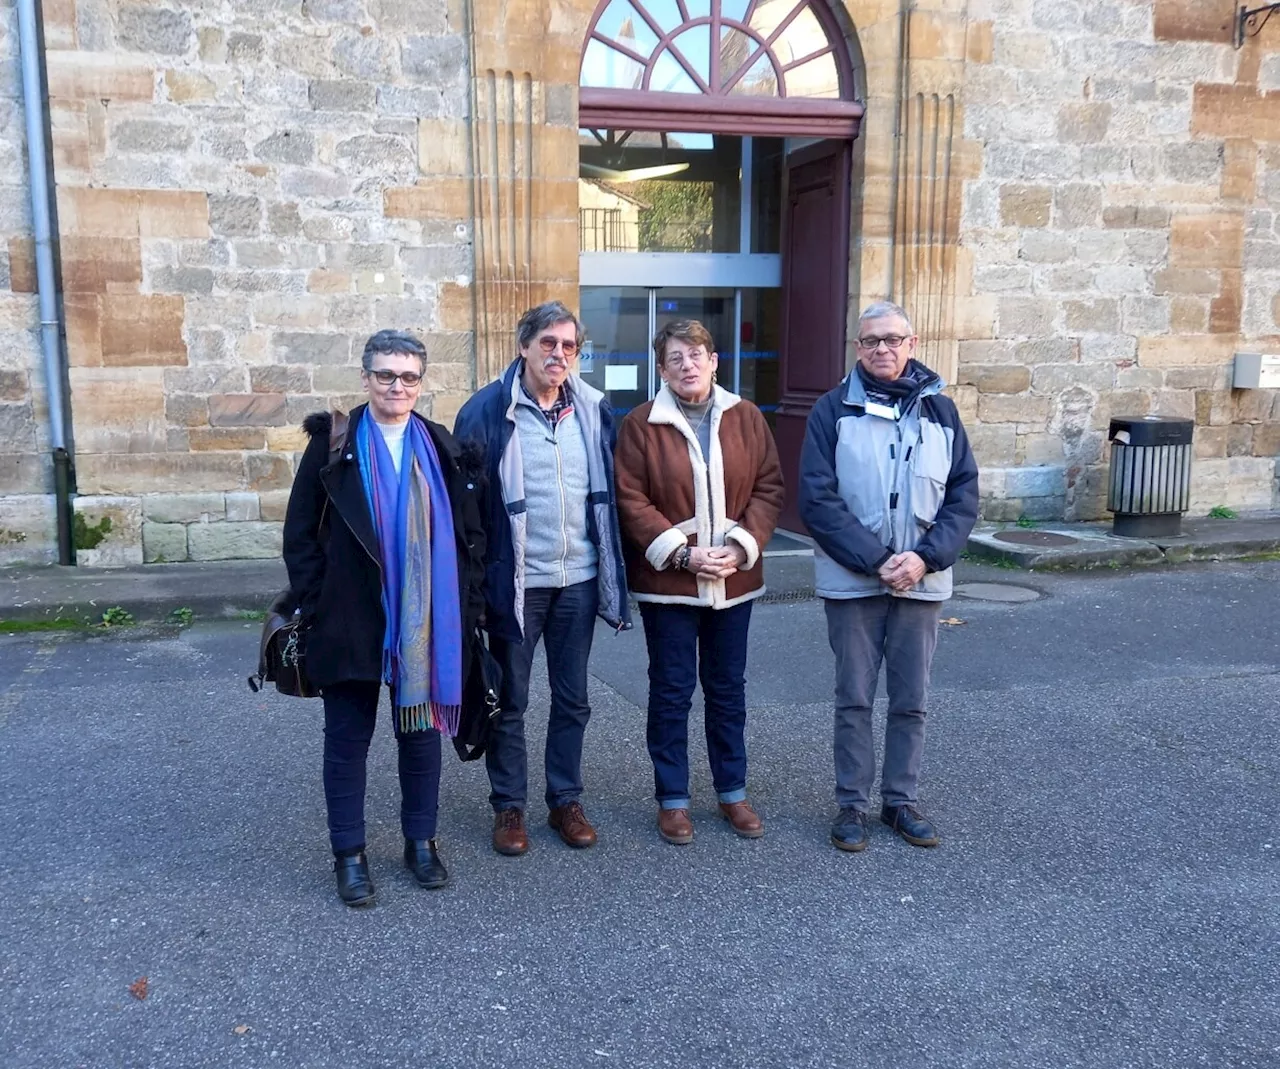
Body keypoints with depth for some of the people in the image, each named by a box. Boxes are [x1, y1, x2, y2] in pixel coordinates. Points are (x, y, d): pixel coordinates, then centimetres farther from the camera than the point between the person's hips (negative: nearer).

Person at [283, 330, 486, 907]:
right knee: (348, 738, 7)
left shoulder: (443, 449, 5)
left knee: (422, 730, 13)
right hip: (350, 622, -2)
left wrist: (467, 607, 2)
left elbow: (469, 534, 7)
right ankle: (349, 854, 21)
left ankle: (421, 842, 29)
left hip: (427, 623, 2)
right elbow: (299, 533, -1)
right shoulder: (333, 443, -2)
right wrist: (317, 607, -6)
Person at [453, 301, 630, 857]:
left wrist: (613, 570, 5)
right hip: (515, 581, -3)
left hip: (578, 580, 4)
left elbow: (611, 490, 10)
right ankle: (508, 807, 25)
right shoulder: (488, 410, -9)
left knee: (572, 700, 14)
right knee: (509, 702, 10)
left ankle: (566, 801, 30)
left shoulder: (594, 410, 3)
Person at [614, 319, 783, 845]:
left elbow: (769, 486, 2)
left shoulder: (746, 417, 2)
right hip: (667, 581, -3)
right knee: (672, 691, 6)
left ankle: (732, 792, 30)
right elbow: (631, 501, -9)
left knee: (728, 689, 15)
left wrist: (742, 546, -11)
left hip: (734, 581, 3)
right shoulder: (641, 424, -6)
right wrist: (681, 552, -17)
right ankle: (672, 799, 21)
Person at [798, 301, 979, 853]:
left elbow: (964, 496, 2)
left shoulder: (939, 409, 4)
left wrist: (925, 558, -12)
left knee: (911, 700, 11)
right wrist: (875, 560, -16)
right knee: (854, 700, 8)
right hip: (851, 581, -2)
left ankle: (901, 799, 27)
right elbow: (818, 500, -10)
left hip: (922, 580, 2)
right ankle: (852, 804, 21)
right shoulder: (834, 410, -4)